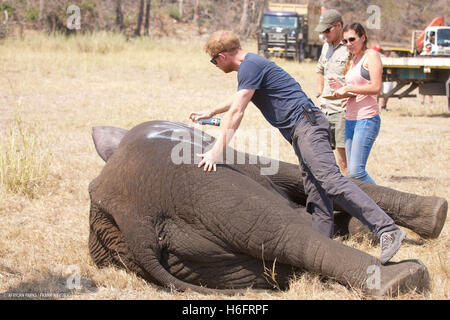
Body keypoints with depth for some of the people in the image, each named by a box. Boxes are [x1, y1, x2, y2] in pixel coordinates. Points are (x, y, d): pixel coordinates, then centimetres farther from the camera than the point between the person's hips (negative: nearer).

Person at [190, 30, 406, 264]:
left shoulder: (250, 66, -7)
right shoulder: (249, 66, 25)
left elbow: (236, 112, -15)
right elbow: (239, 97, 46)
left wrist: (216, 152, -15)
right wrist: (211, 112, 57)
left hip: (306, 124, -11)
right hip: (300, 132, 11)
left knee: (330, 180, -23)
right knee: (317, 199, 3)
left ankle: (387, 230, -32)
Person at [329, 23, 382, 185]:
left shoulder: (371, 56, -5)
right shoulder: (353, 60, 20)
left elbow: (375, 88, -16)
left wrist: (347, 88, -13)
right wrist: (339, 88, 6)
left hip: (367, 119, -9)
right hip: (350, 119, 9)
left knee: (356, 171, -16)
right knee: (351, 171, 5)